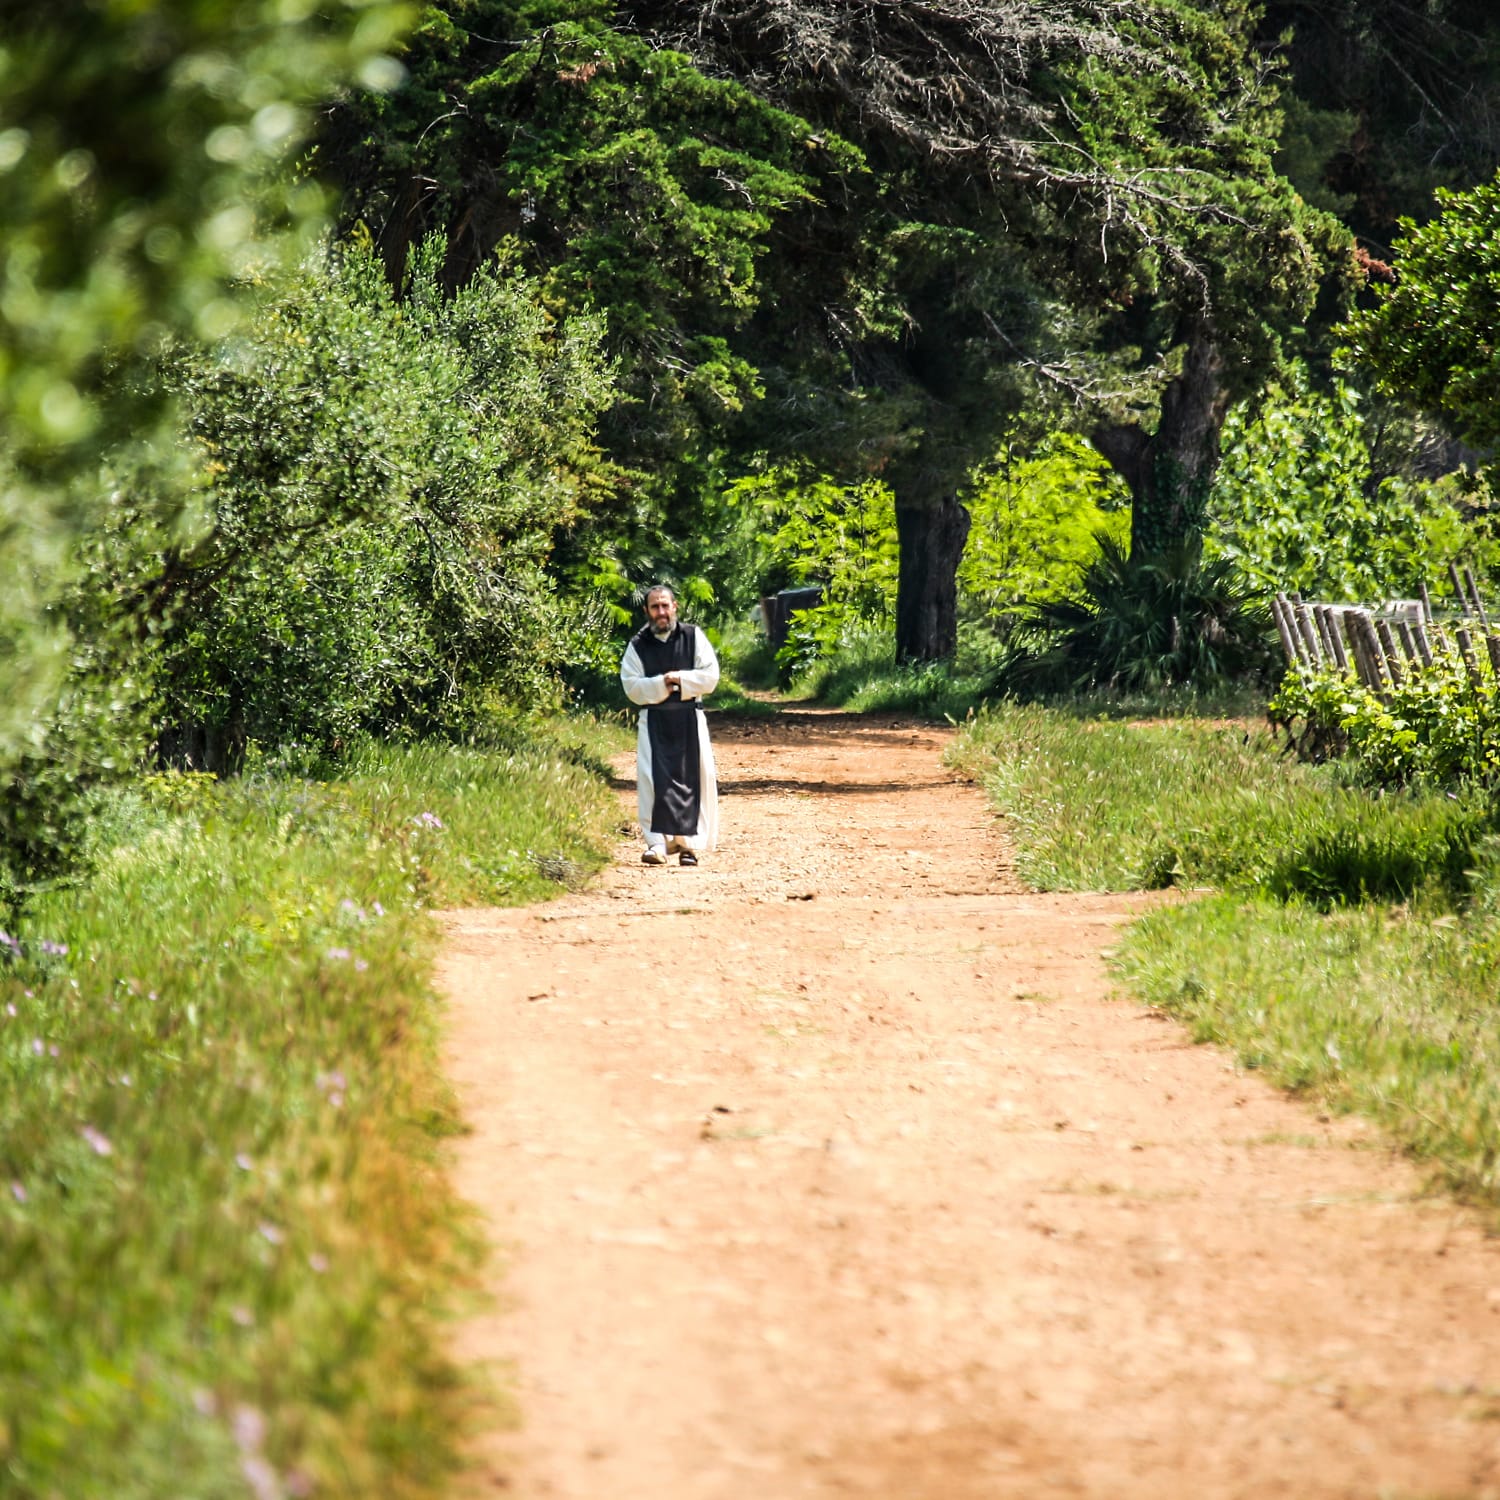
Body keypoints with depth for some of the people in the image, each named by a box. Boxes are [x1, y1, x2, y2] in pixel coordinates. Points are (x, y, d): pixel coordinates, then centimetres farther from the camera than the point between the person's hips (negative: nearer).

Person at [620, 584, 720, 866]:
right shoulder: (638, 644, 5)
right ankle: (657, 843, -9)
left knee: (694, 778, -1)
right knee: (654, 779, -8)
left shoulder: (693, 636, 4)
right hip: (654, 720, 0)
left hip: (689, 718, 0)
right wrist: (661, 684, -15)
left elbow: (710, 676, -1)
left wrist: (679, 679, -13)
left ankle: (690, 843, 6)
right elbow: (631, 686, -2)